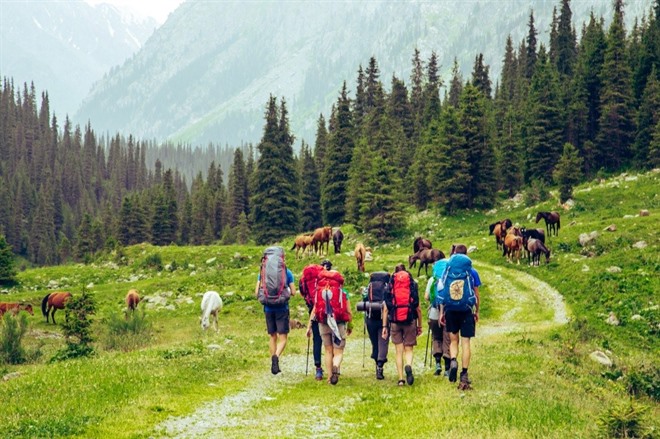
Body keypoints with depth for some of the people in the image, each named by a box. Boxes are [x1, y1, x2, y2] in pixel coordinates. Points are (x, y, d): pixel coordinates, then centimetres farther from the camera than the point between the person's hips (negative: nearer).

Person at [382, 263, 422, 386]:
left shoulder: (389, 287, 5)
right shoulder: (413, 285, 4)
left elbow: (385, 309, 3)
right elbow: (418, 308, 4)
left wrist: (384, 326, 8)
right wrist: (419, 326, 11)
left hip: (395, 322, 1)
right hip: (410, 321, 0)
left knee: (399, 351, 7)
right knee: (408, 349, 6)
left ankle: (401, 379, 3)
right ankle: (408, 366, -26)